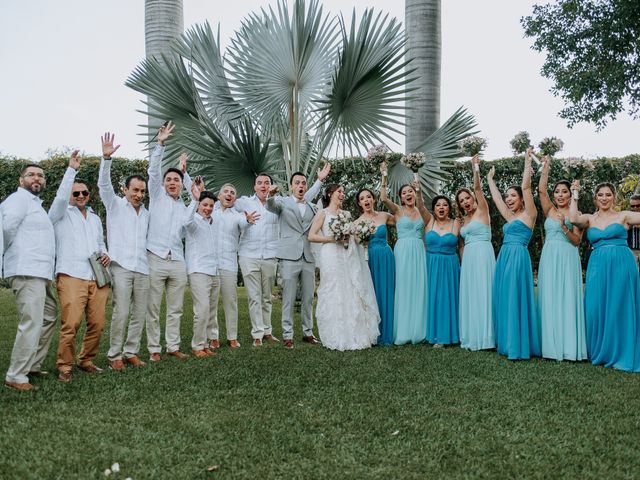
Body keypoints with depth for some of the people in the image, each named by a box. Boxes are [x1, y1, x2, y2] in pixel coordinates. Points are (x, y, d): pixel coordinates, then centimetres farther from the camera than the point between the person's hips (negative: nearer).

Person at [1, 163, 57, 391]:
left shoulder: (35, 203, 24)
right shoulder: (20, 198, -7)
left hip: (42, 274, 10)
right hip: (27, 273, -10)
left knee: (48, 319, 14)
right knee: (32, 324, -12)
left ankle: (32, 365, 23)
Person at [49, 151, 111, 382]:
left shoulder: (95, 218, 26)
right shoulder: (61, 214, 9)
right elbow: (61, 197, -11)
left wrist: (105, 254, 11)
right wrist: (72, 169, -10)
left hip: (98, 278, 5)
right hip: (71, 276, -5)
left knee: (97, 324, -1)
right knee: (70, 324, -15)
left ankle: (86, 361, 16)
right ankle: (64, 366, -2)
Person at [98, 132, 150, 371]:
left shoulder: (146, 213, 20)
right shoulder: (115, 205, 6)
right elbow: (104, 183, -9)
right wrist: (106, 158, -23)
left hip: (142, 268, 5)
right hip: (121, 267, -5)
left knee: (139, 315, 5)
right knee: (120, 313, -9)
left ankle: (131, 352, 15)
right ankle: (115, 355, 2)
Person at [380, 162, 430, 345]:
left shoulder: (421, 212, 12)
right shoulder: (398, 210, 5)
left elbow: (421, 206, -13)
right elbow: (383, 198, -13)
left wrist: (419, 193, -30)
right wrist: (384, 177, -16)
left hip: (419, 252, 3)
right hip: (403, 251, -3)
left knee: (419, 289, 3)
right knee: (403, 289, -2)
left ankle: (418, 331, 11)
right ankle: (403, 332, 4)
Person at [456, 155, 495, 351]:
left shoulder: (482, 211, 0)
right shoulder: (463, 220, 18)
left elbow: (478, 188, -15)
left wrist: (476, 168, -27)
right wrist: (462, 262, 13)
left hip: (483, 255, -7)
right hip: (468, 259, 7)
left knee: (482, 294, -7)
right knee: (469, 295, 7)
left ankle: (484, 336, -1)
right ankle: (472, 337, 13)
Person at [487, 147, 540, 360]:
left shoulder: (528, 214, -1)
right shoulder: (509, 217, 18)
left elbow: (526, 186, -9)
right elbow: (496, 197, 27)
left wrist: (527, 161, -7)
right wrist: (490, 179, 35)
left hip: (518, 258, -8)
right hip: (504, 258, 8)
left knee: (516, 300, -8)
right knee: (503, 300, 8)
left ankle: (519, 346, -4)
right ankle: (507, 343, 15)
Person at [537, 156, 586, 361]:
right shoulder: (549, 210, 10)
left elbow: (576, 241, -3)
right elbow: (541, 190, -4)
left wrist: (564, 227, -18)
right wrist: (546, 167, -8)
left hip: (568, 259, -2)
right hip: (549, 258, 2)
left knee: (567, 300, -4)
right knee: (549, 300, 1)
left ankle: (569, 346, 1)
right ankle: (552, 345, 6)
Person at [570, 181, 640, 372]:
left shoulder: (623, 216, 7)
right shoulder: (589, 219, 12)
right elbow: (573, 219, -7)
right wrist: (574, 196, -2)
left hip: (621, 264, -2)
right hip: (597, 266, 2)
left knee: (619, 308, 0)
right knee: (596, 309, 3)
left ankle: (620, 354, 10)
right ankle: (599, 352, 20)